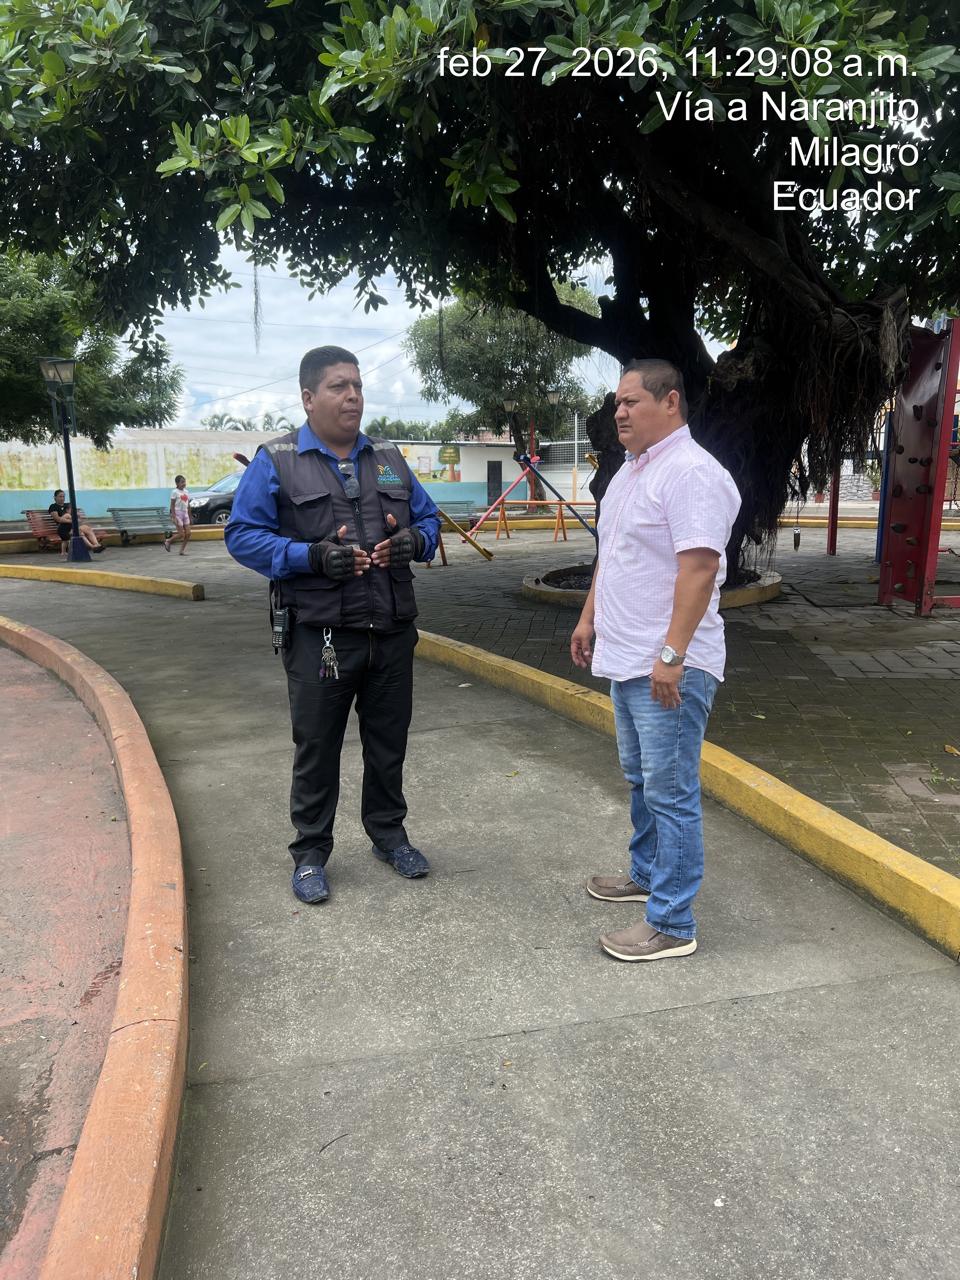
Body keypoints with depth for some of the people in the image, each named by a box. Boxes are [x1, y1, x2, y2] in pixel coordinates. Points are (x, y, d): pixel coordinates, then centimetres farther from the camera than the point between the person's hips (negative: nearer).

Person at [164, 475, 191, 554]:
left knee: (188, 534, 0)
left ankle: (182, 550, 10)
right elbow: (172, 505, -10)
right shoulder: (174, 492, -8)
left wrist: (189, 517, 16)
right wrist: (174, 517, -18)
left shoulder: (186, 492, 11)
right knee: (181, 534, -7)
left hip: (185, 514, 6)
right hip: (178, 513, -6)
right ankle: (167, 541, 15)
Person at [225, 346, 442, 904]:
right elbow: (243, 535, -7)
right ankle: (311, 853, 25)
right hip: (320, 637, -4)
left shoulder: (389, 458, 11)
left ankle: (389, 832, 36)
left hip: (393, 632, 4)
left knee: (389, 742, 16)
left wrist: (414, 540, -9)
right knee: (317, 749, 8)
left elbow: (429, 518, 16)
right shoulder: (276, 462, -3)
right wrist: (313, 556, -21)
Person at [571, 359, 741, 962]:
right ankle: (648, 873, 40)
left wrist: (672, 654, -26)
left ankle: (672, 925, 9)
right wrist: (589, 618, 20)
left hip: (668, 668, -10)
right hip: (626, 660, 10)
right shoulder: (632, 469, 15)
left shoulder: (691, 472, -17)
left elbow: (699, 568, -24)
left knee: (671, 793, -2)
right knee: (642, 779, 22)